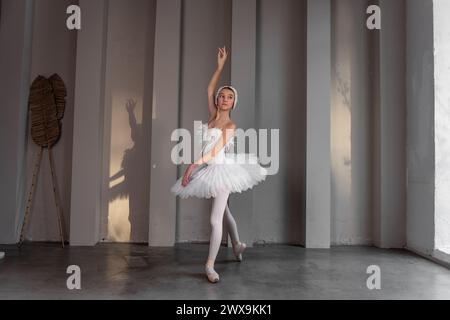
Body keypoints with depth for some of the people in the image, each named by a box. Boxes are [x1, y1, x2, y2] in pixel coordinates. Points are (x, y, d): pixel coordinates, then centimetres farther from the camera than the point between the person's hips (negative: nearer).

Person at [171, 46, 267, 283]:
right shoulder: (213, 116, 6)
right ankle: (237, 245, 41)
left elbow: (215, 151, -18)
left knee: (215, 219, -10)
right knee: (224, 211, 21)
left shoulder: (231, 126, -11)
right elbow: (210, 90, 10)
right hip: (209, 170, 7)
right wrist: (220, 65, 9)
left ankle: (210, 265, -4)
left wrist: (193, 165, -23)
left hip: (222, 170, -7)